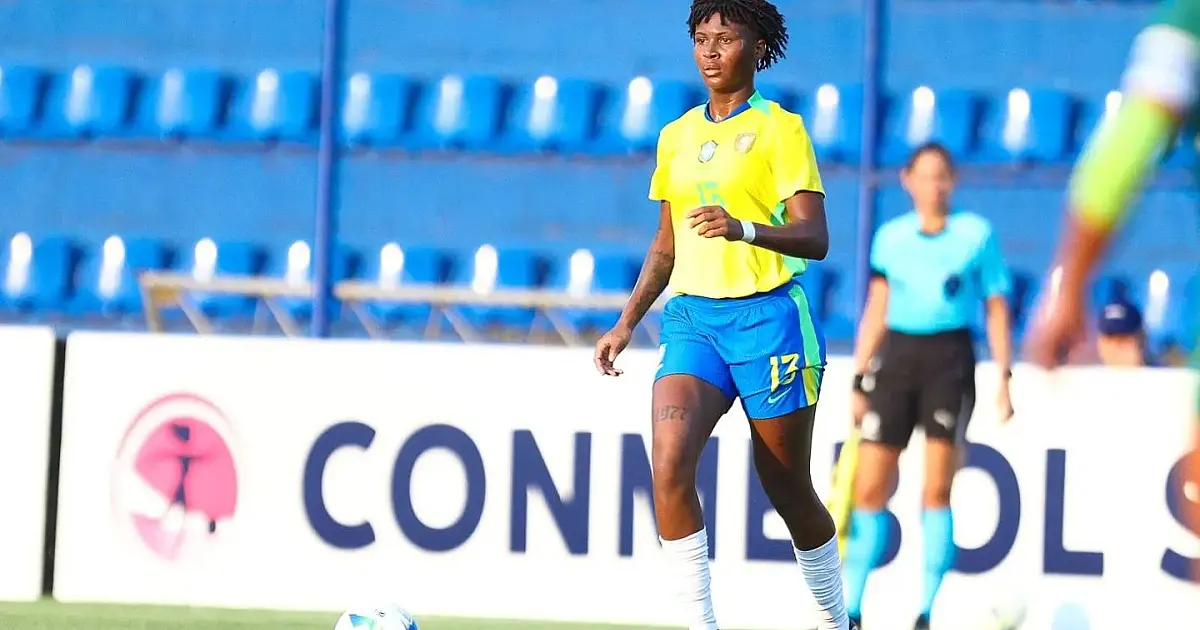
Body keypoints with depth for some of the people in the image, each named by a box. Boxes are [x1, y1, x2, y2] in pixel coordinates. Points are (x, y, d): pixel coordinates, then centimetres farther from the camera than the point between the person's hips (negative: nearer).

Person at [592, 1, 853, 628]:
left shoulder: (779, 128, -4)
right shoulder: (676, 136, 14)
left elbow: (815, 239, -11)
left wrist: (744, 229, -29)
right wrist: (626, 323, 16)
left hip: (767, 317, -4)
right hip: (693, 318, 4)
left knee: (786, 486, 6)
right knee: (668, 464, -19)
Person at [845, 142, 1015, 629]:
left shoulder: (976, 234, 5)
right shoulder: (890, 237, 12)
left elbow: (996, 309, 6)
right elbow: (876, 311, 15)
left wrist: (1004, 376, -1)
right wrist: (859, 379, 10)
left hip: (949, 358, -2)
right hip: (896, 356, 2)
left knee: (937, 489, -9)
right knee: (869, 488, -3)